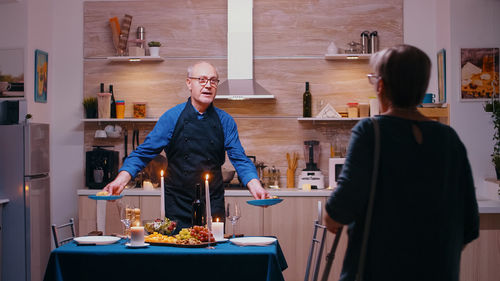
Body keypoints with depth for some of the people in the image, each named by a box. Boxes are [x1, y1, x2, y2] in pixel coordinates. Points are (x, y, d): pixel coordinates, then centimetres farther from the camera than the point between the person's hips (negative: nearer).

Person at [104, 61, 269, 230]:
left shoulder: (225, 121, 3)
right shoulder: (172, 117, -1)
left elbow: (240, 160, 2)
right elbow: (144, 153, -1)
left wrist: (255, 187, -16)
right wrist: (121, 181, -15)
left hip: (213, 206, 1)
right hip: (177, 206, -1)